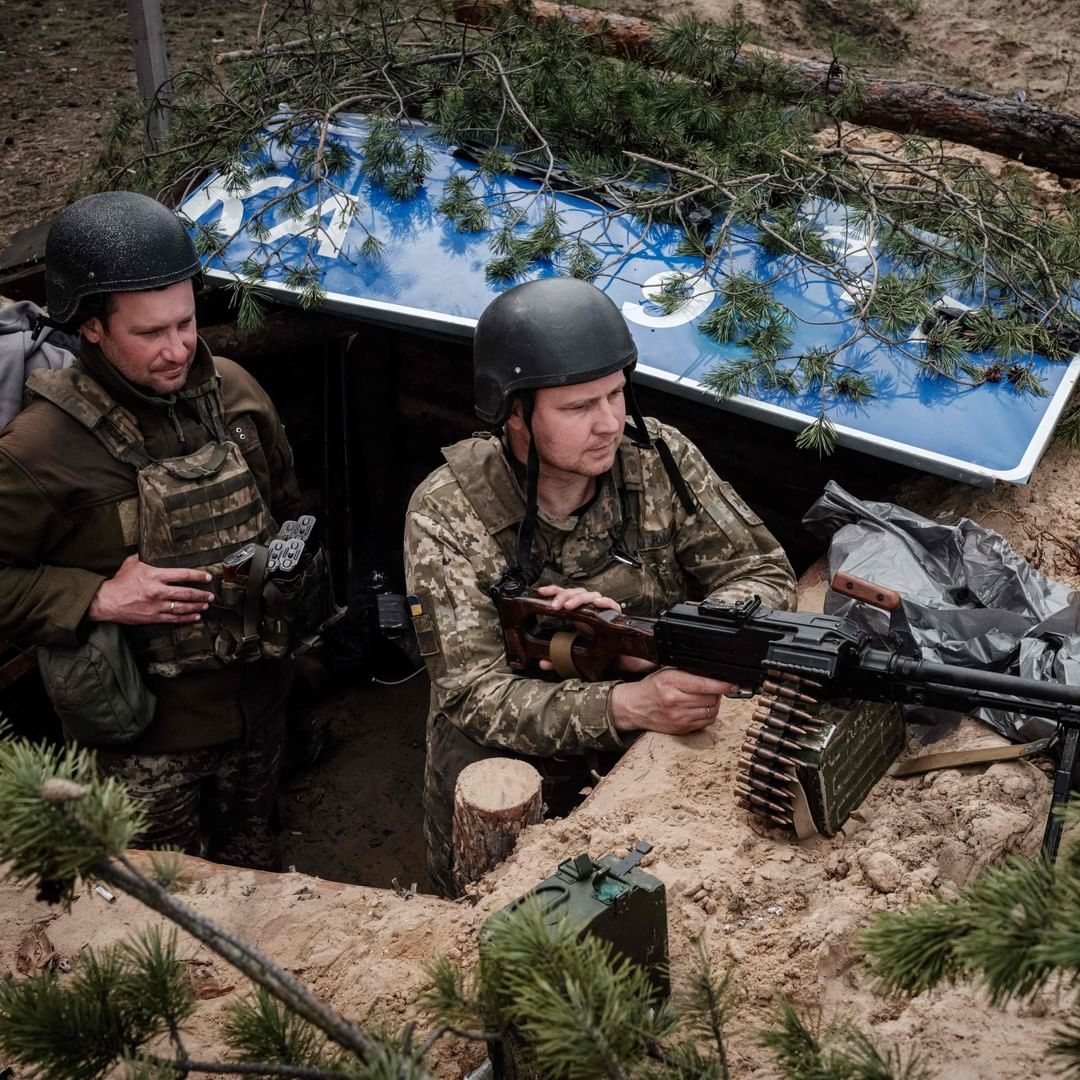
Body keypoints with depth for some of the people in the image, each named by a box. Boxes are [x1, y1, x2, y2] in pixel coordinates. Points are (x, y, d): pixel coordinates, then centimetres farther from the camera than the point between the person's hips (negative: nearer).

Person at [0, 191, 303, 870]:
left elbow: (287, 509, 12)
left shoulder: (232, 390, -5)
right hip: (147, 729, -4)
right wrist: (99, 599, -24)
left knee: (253, 856, 26)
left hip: (256, 696, 5)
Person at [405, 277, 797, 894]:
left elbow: (766, 577, -8)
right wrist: (628, 705, -39)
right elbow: (476, 696, -22)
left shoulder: (657, 458, -9)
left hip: (658, 726, 3)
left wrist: (642, 634, -27)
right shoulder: (447, 515, -17)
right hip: (519, 746, -2)